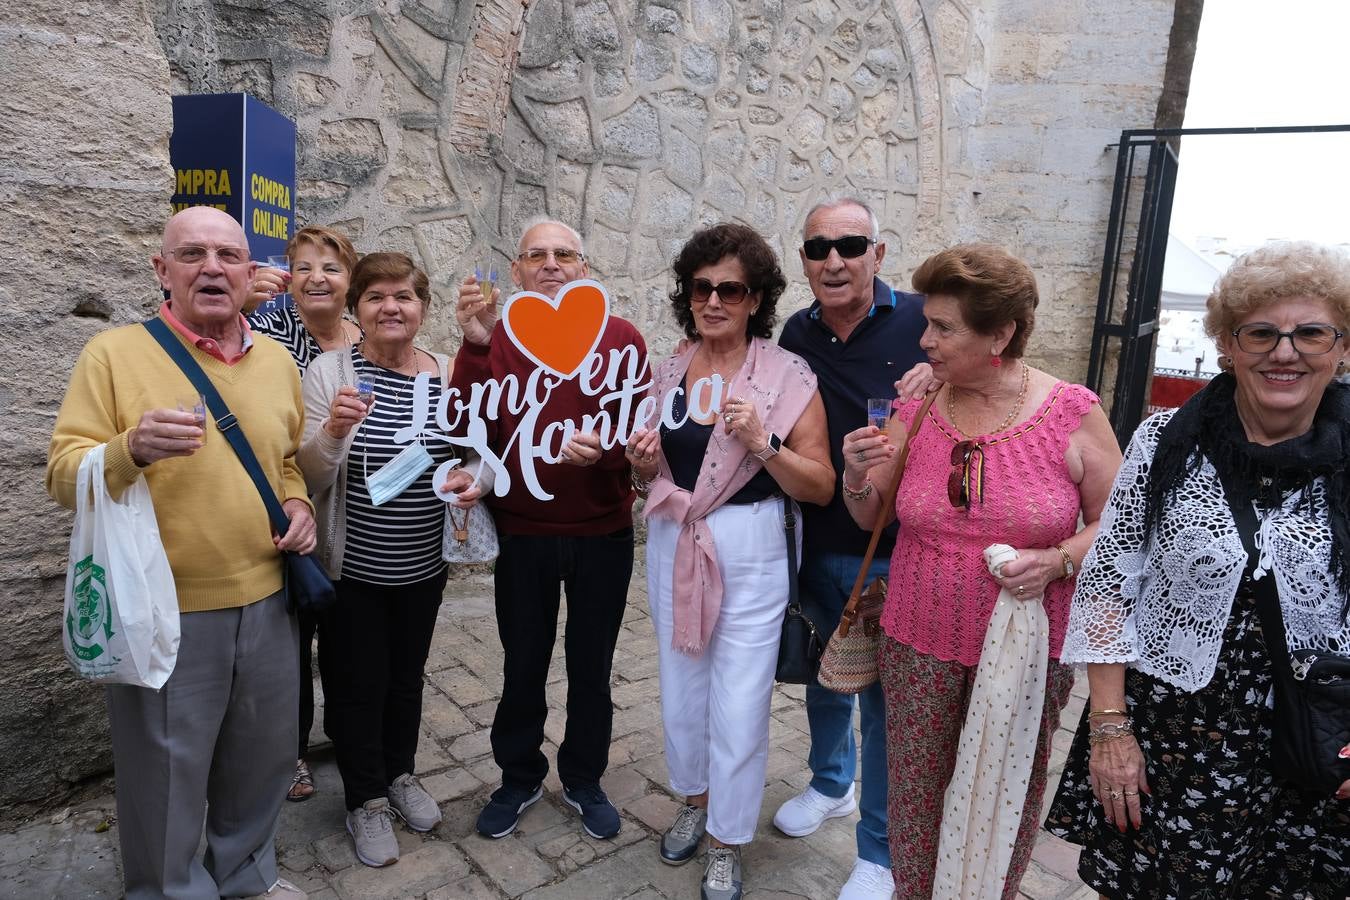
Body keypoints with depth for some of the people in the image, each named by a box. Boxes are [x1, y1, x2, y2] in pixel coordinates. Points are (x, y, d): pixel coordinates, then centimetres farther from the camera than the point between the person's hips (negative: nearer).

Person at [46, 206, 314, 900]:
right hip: (166, 613, -4)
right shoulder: (113, 354, -7)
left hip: (266, 601, 4)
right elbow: (65, 476, -10)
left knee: (262, 757, 20)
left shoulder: (277, 360, 7)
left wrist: (297, 505, 0)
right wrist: (132, 450, -29)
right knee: (168, 772, 13)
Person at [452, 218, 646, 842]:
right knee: (523, 666, 14)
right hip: (522, 535, 0)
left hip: (603, 534, 0)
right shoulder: (495, 338, -2)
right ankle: (518, 778, 38)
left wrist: (605, 447, -23)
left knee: (591, 665, 15)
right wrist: (475, 344, -23)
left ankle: (584, 780, 38)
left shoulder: (621, 338, -4)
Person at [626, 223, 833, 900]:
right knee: (680, 690, 18)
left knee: (738, 706, 4)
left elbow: (821, 487, -11)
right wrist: (642, 459, -9)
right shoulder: (669, 372, 3)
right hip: (673, 545, 5)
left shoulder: (788, 375, -11)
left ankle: (728, 843, 29)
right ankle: (694, 800, 46)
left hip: (750, 554, -4)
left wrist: (761, 443, -25)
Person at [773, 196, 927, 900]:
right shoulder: (796, 335, 2)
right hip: (820, 549, 4)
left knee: (885, 702, 9)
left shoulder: (921, 323, -12)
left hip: (895, 554, -4)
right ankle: (830, 785, 50)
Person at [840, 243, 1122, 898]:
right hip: (918, 643, 2)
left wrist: (1057, 560, -19)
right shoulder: (917, 407, -1)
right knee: (913, 787, 11)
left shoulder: (1074, 413, -9)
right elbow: (870, 517, 6)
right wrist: (858, 477, -15)